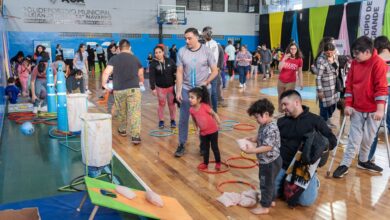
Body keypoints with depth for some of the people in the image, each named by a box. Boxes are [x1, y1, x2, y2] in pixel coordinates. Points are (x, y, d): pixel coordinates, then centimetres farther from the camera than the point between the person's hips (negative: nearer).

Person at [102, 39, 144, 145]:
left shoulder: (114, 59, 3)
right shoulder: (135, 59, 8)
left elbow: (106, 73, -7)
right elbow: (141, 75, 15)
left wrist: (104, 84, 7)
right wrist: (140, 82, 35)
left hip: (119, 89, 1)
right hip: (134, 88, -1)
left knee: (121, 111, 19)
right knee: (135, 112, -6)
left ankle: (122, 130, 36)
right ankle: (135, 136, -14)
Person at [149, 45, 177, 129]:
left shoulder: (170, 61, -6)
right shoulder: (153, 64, -9)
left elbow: (175, 72, -2)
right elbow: (151, 77, -12)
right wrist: (153, 88, -17)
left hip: (171, 86, 1)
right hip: (160, 87, -1)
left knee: (171, 103, 9)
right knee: (161, 104, 8)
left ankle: (173, 120, 23)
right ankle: (161, 121, 21)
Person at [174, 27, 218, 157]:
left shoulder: (206, 51, -6)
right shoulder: (182, 51, -4)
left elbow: (215, 71, -2)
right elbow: (179, 72, -2)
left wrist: (206, 83, -16)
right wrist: (178, 91, -6)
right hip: (186, 89, 0)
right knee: (183, 118, 3)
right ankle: (181, 145, 15)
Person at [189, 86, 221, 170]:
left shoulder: (205, 106, -24)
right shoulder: (191, 110, -10)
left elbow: (214, 114, -12)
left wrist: (219, 122, -19)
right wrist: (197, 128, 10)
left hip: (213, 130, -4)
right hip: (203, 132, 4)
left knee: (214, 147, 8)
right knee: (205, 148, 15)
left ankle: (218, 163, 26)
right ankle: (205, 163, 31)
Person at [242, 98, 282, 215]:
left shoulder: (271, 129, -29)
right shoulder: (264, 126, 2)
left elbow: (268, 147, -31)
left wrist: (252, 150, -34)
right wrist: (252, 139, -1)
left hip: (270, 162, -10)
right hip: (267, 161, 10)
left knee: (266, 183, 5)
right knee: (268, 182, 24)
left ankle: (265, 206, 19)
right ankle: (271, 200, 41)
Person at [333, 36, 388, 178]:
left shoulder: (378, 63, -13)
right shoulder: (355, 63, 2)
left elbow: (381, 87, -17)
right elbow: (349, 85, 4)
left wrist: (380, 109, -21)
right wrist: (348, 104, -1)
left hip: (373, 110, -3)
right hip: (357, 108, 3)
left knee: (368, 138, 10)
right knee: (354, 138, 4)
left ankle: (363, 161, 30)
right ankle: (345, 165, 9)